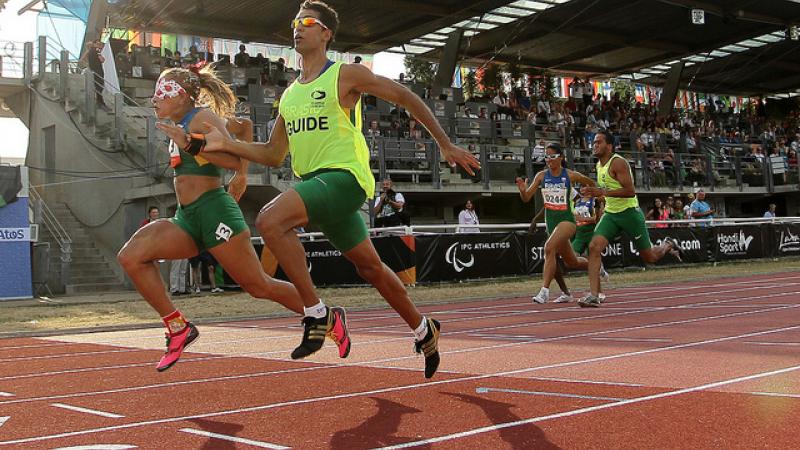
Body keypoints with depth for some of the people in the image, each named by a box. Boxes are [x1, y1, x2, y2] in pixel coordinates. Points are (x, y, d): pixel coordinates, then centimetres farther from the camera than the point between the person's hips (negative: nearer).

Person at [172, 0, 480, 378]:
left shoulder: (345, 75, -2)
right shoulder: (289, 95, 18)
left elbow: (406, 98, 1)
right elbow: (274, 155, 20)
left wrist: (446, 146, 1)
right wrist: (227, 145, 5)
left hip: (344, 177, -7)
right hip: (314, 183, 7)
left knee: (270, 220, -27)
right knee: (369, 266, 15)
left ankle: (315, 315, -19)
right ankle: (423, 331, 34)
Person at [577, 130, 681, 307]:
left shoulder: (618, 163, -17)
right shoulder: (599, 165, 9)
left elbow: (630, 191, -25)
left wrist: (603, 192, -29)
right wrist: (593, 191, 9)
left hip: (629, 212, -7)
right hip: (610, 213, 7)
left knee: (649, 257, 6)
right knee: (594, 247, -17)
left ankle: (667, 245, 41)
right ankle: (594, 295, -19)